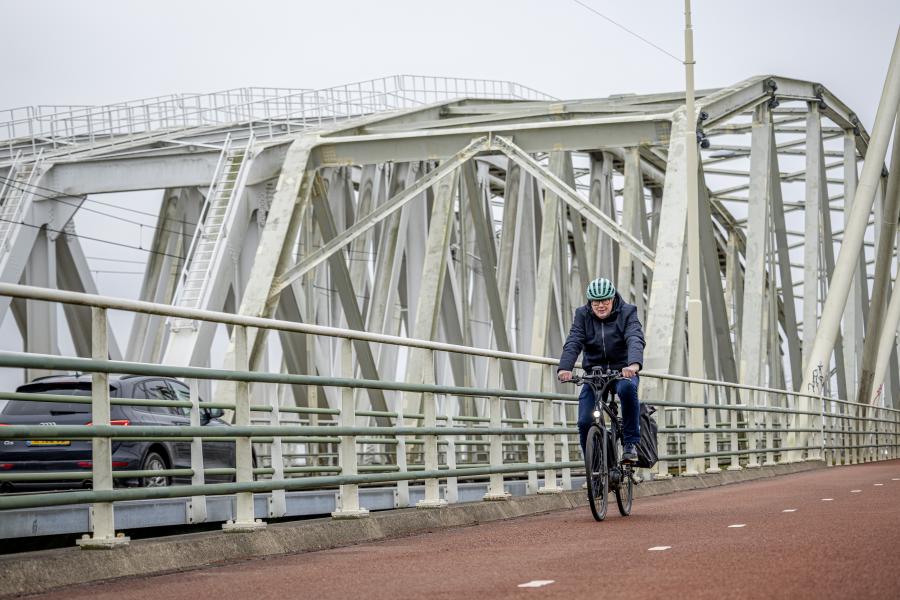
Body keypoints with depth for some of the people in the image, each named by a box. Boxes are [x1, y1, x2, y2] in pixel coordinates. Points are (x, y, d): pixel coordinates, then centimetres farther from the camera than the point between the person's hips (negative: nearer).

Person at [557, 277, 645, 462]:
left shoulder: (627, 313, -5)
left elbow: (635, 340, -23)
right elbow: (573, 343, -13)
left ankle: (631, 443, -23)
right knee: (585, 422, -14)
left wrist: (634, 364, -45)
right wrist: (565, 367, -34)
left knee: (627, 388, -37)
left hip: (623, 371, -2)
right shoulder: (583, 315, 1)